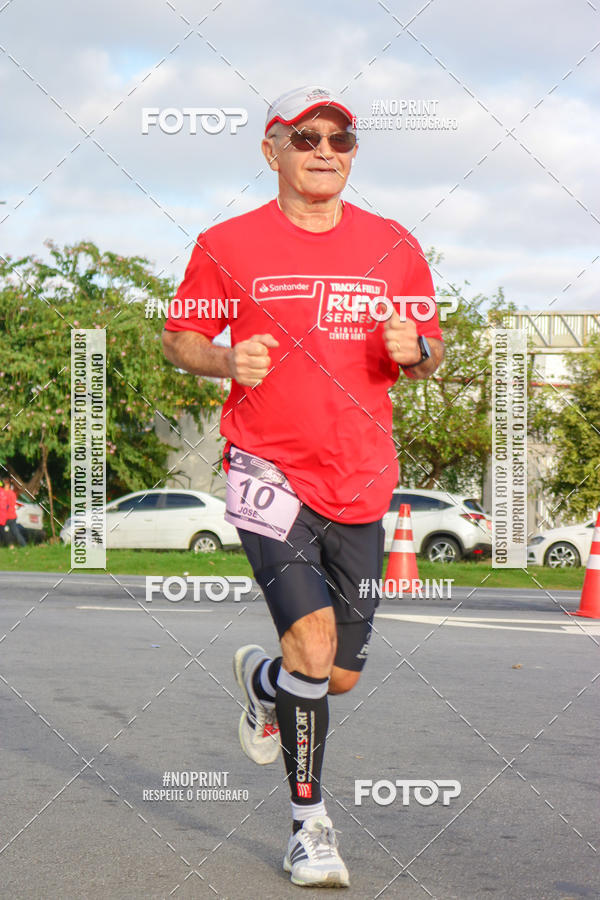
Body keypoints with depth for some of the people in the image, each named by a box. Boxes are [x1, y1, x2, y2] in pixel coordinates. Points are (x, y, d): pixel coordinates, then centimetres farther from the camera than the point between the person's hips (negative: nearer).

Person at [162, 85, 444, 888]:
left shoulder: (394, 247, 8)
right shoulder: (227, 245, 0)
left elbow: (429, 352, 15)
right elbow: (179, 336, 9)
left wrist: (415, 351, -9)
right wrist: (225, 360, -13)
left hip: (360, 484, 4)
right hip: (269, 470, -3)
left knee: (341, 673, 8)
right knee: (313, 646, -19)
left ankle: (263, 681, 45)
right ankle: (309, 821, 4)